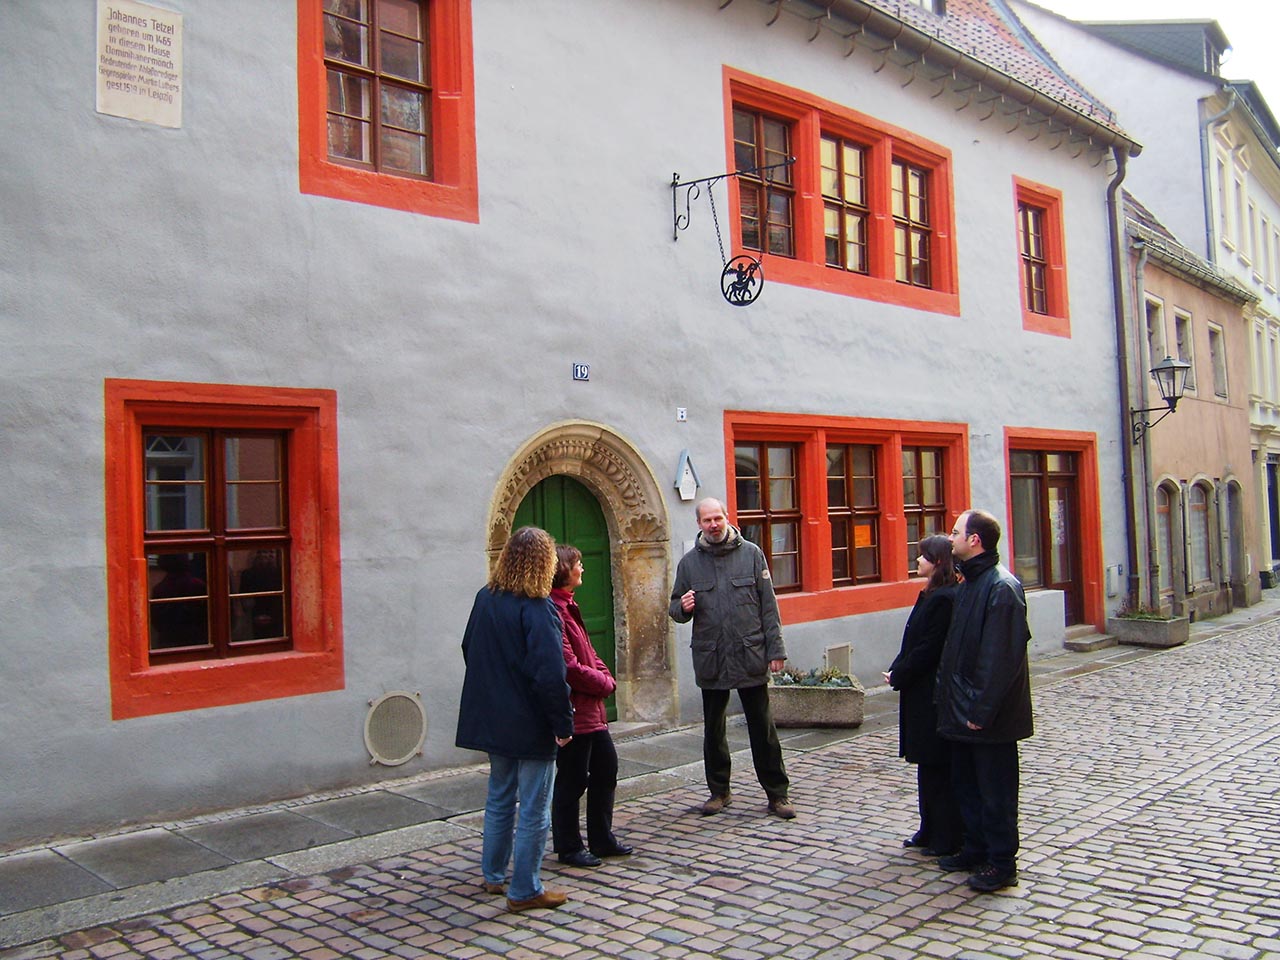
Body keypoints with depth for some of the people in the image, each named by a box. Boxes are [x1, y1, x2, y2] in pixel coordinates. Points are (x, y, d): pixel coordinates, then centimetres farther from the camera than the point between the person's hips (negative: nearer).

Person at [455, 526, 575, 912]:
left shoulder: (485, 598, 2)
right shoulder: (537, 608, -21)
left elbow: (469, 651, 15)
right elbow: (550, 673, -24)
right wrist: (563, 722, -15)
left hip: (491, 719, 8)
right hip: (531, 725, -7)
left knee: (499, 799, 22)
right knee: (534, 810, 5)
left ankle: (494, 875, 33)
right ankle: (524, 891, 12)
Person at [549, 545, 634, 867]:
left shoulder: (567, 607, 14)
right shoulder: (552, 611, -20)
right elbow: (568, 666, -23)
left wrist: (605, 677, 1)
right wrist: (604, 682, -10)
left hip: (591, 708, 11)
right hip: (572, 710, -11)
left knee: (606, 767, 17)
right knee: (573, 779, 3)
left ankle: (602, 839, 30)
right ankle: (568, 848, 18)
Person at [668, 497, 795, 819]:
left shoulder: (751, 553, 1)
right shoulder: (689, 562, 5)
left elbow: (768, 605, 1)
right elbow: (675, 609, 13)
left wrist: (775, 649, -4)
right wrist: (682, 607, -12)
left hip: (750, 658, -2)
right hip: (710, 660, 2)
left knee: (763, 729, 4)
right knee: (713, 730, 12)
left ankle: (777, 793, 15)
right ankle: (719, 790, 27)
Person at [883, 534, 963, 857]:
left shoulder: (944, 599, -20)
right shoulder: (932, 594, 11)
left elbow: (927, 649, -21)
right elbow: (914, 641, 15)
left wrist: (898, 675, -11)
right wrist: (897, 671, 4)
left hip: (934, 695, -10)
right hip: (922, 693, 10)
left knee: (938, 767, 0)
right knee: (928, 765, 16)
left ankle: (946, 838, 11)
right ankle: (931, 830, 27)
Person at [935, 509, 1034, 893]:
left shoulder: (1001, 587, -19)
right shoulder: (969, 582, 11)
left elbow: (1001, 658, -23)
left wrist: (982, 710, -22)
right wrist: (945, 694, 14)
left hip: (989, 717, -9)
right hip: (963, 710, 9)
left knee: (995, 789, 3)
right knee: (966, 784, 18)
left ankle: (1001, 863, 16)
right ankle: (976, 849, 31)